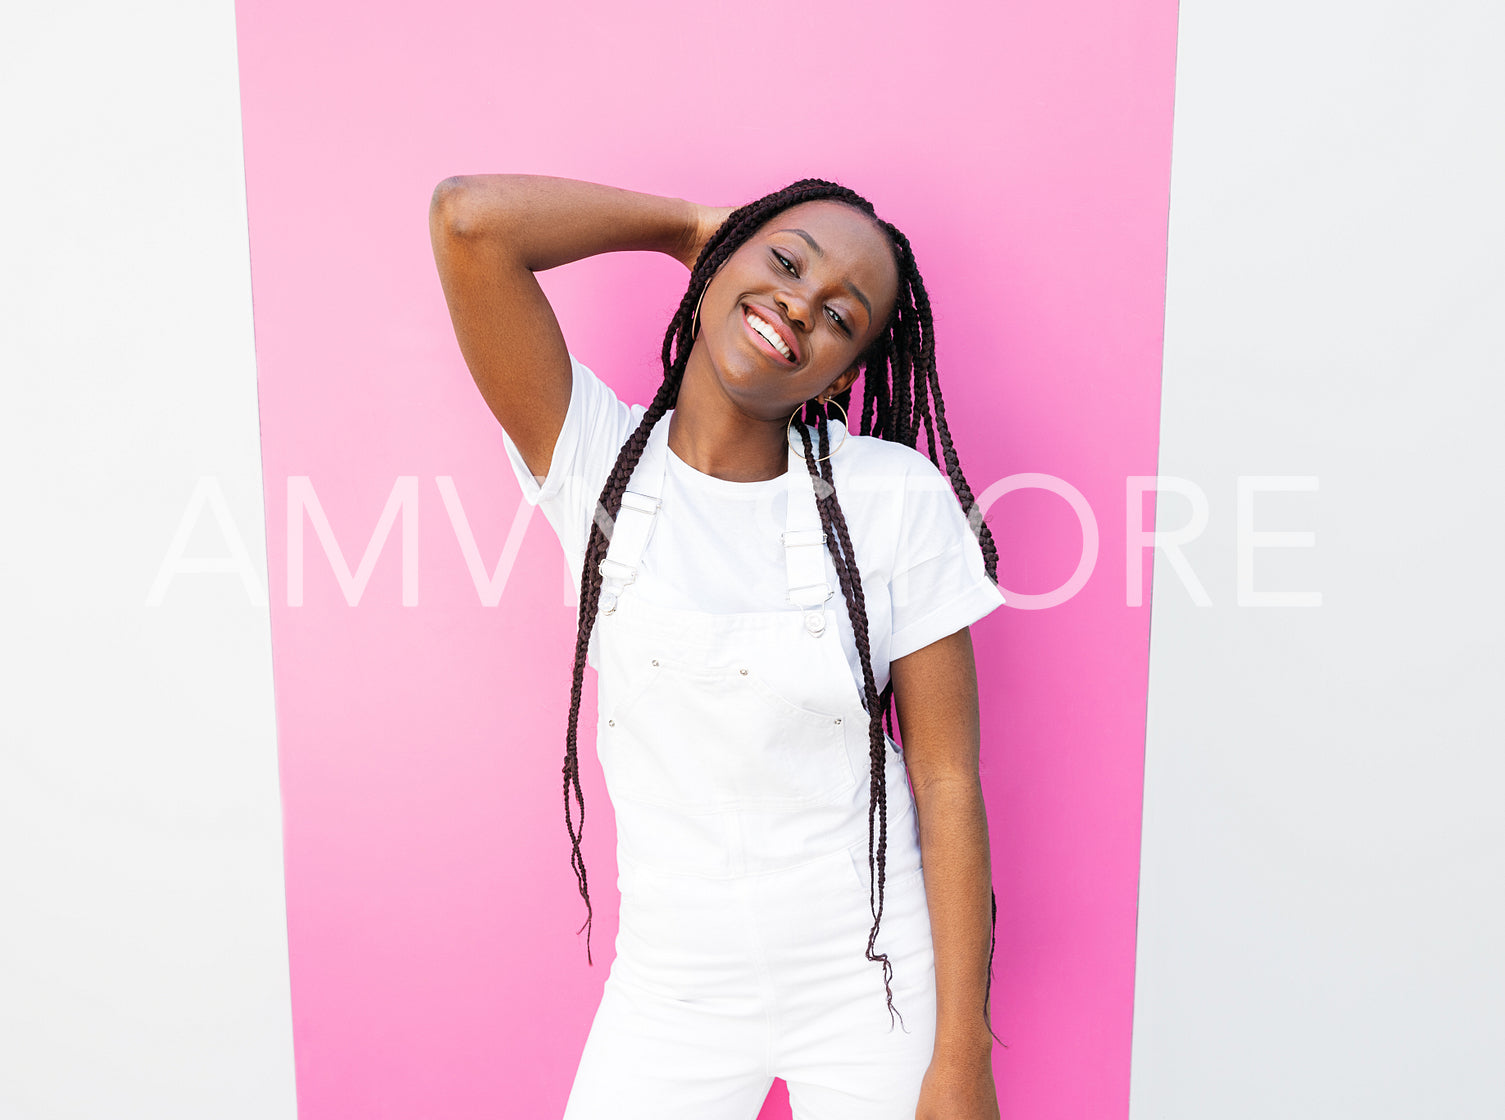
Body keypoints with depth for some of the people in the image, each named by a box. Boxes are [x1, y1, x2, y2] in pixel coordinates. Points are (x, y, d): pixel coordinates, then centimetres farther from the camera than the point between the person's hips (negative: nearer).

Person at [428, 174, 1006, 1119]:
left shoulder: (899, 500, -13)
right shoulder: (597, 459, -9)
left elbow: (948, 783, -10)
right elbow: (471, 219, -21)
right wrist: (694, 225, -9)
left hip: (873, 988, 0)